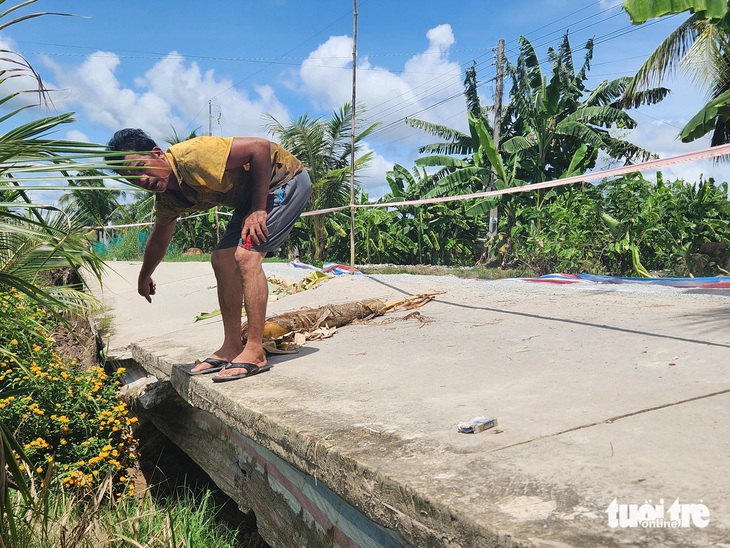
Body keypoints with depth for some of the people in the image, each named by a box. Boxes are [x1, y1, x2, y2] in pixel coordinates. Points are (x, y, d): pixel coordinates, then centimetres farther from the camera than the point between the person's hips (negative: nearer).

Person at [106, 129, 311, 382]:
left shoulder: (191, 156, -28)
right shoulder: (166, 199, -1)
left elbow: (261, 147, -30)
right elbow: (158, 241, 19)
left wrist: (258, 209, -26)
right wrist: (144, 278, 33)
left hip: (285, 179, -9)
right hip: (250, 198, 9)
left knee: (246, 255, -21)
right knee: (222, 260, 4)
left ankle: (255, 353, -18)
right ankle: (231, 348, 9)